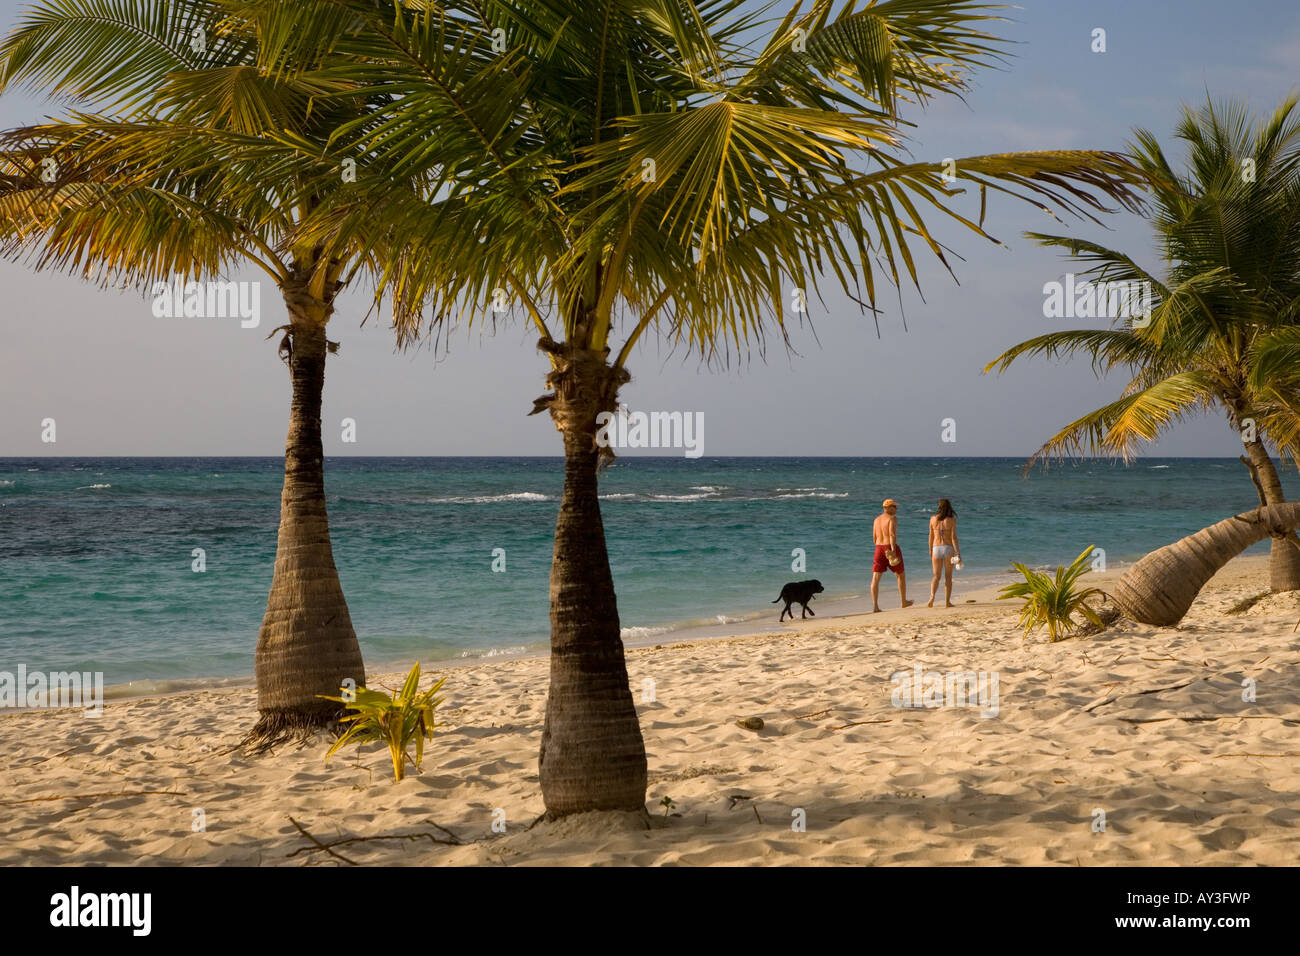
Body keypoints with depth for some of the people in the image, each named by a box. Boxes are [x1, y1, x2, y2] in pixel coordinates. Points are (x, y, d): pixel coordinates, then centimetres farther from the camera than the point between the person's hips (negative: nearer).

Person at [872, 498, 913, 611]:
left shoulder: (877, 519, 12)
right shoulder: (893, 518, -8)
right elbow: (892, 534, -20)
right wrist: (893, 550, -26)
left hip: (879, 549, 5)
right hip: (891, 549, -5)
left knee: (875, 578, -2)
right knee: (901, 575, 16)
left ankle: (875, 606, -14)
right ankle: (903, 602, 28)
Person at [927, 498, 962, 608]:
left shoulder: (933, 518, 1)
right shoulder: (952, 520, -6)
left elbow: (931, 536, 7)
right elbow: (953, 537, -11)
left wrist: (930, 550, 18)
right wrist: (958, 553, -10)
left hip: (936, 549, 2)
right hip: (949, 548, -2)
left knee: (936, 576, 8)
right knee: (948, 577, 11)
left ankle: (932, 596, -17)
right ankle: (947, 602, 10)